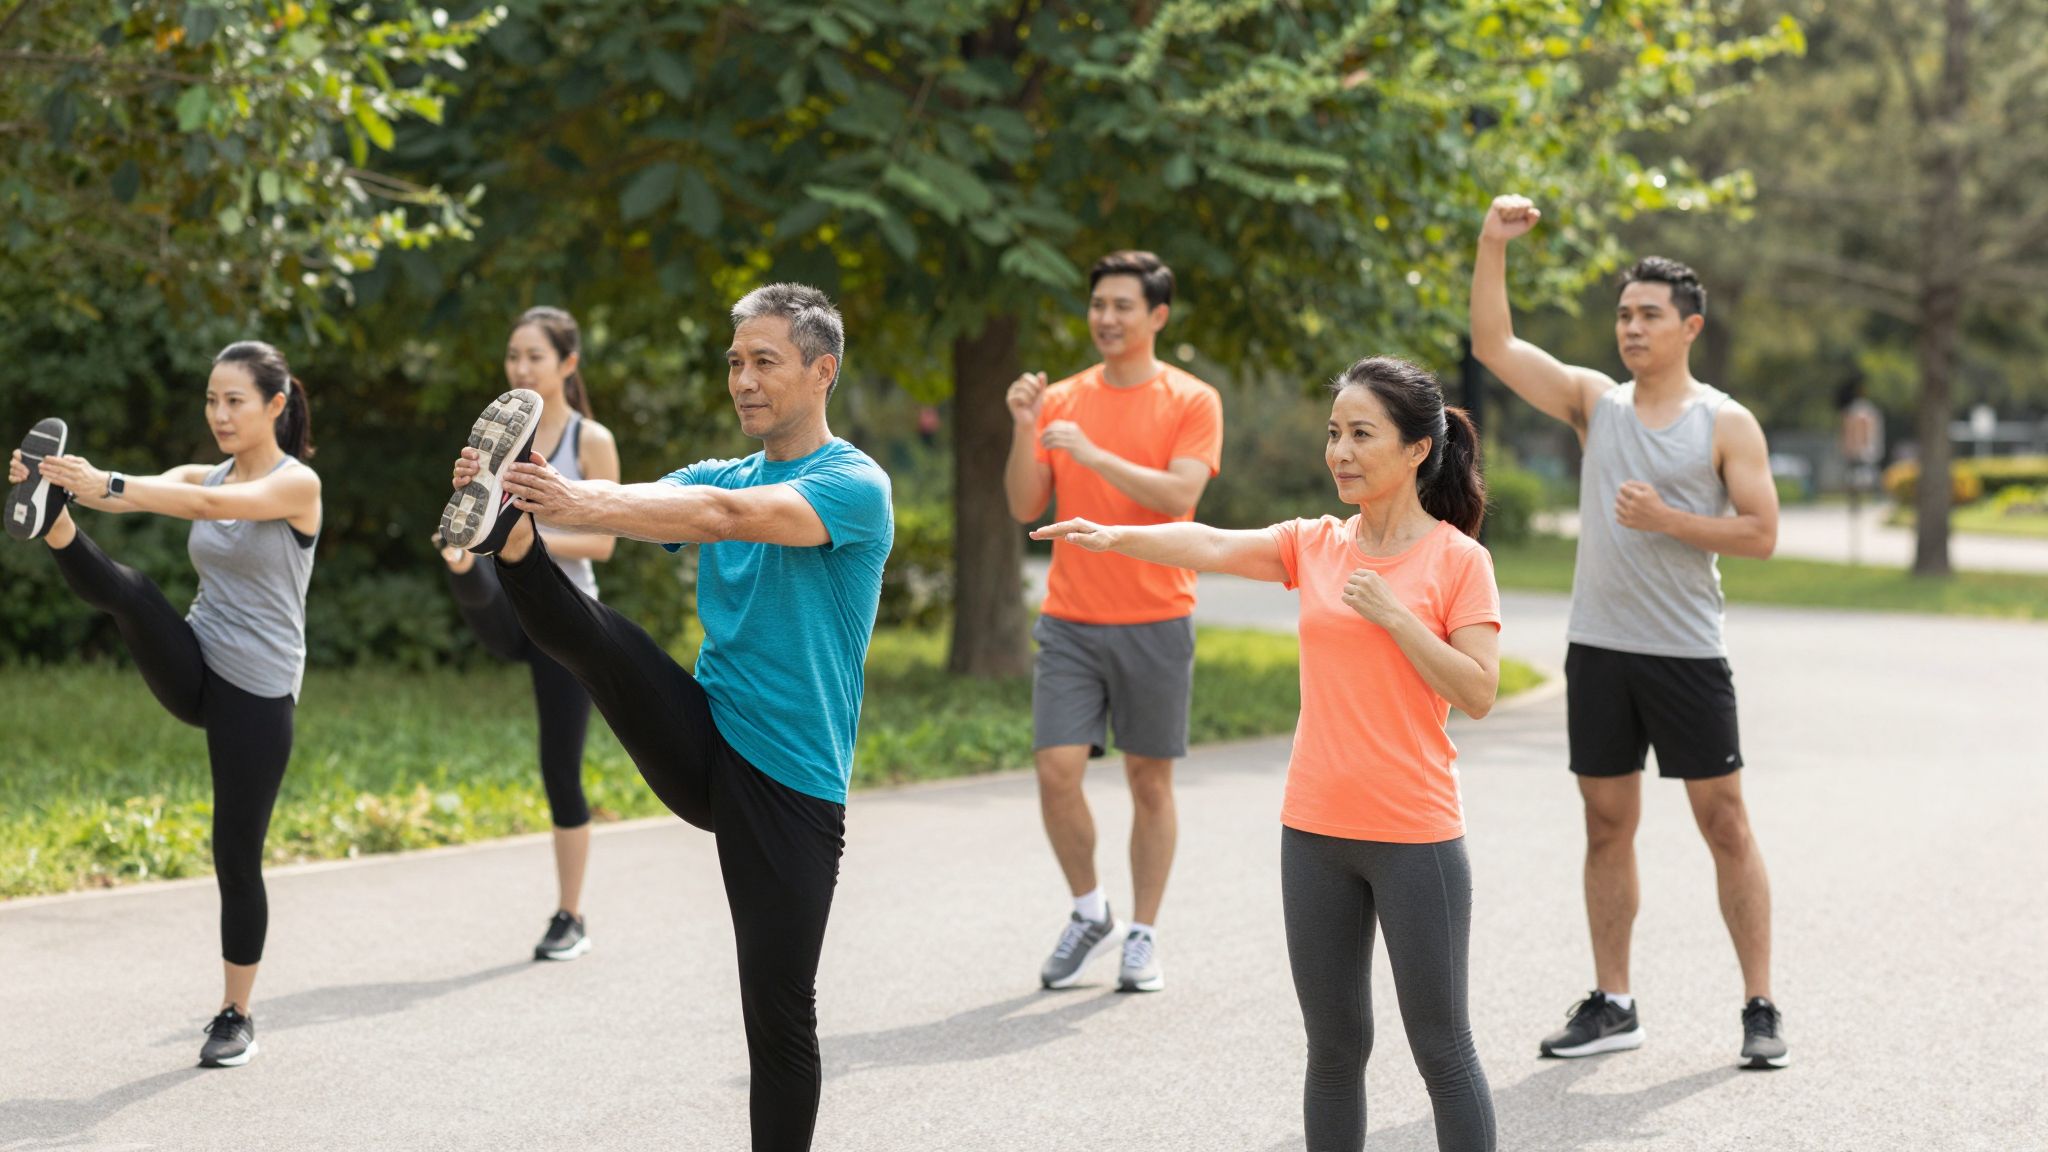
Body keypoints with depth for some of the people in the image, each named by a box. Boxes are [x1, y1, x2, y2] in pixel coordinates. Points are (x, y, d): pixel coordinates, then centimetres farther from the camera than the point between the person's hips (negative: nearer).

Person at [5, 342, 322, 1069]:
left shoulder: (297, 484, -10)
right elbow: (130, 493, -14)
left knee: (237, 856, -1)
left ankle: (236, 1017, 13)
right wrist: (65, 488, -37)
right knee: (125, 591, -25)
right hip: (194, 670, 5)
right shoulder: (202, 474, 7)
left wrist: (106, 486, -44)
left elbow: (211, 504, -30)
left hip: (259, 691, -5)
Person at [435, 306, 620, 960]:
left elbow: (602, 542, -8)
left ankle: (570, 919, 13)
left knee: (560, 770, 2)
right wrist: (462, 543, -14)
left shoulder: (592, 442, -3)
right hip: (509, 610, 4)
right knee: (470, 580, -34)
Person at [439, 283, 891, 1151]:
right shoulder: (717, 475, 12)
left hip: (790, 783, -5)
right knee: (596, 638, -21)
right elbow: (634, 502, -8)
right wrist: (528, 500, -29)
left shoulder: (855, 486, -10)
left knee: (779, 1013, -2)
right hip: (701, 744, 5)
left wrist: (579, 503, -40)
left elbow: (727, 515, -28)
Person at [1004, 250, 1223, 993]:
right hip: (1070, 621, 2)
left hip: (1155, 622, -2)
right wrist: (1024, 430, -10)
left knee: (1150, 781, 4)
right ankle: (1089, 915, 15)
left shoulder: (1192, 402, -1)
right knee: (1056, 772, -6)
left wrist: (1094, 454, -22)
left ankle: (1143, 938, 15)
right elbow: (1025, 507, 4)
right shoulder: (1062, 400, 8)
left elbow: (1179, 496, -15)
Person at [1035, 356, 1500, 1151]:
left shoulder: (1457, 559, -5)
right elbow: (1214, 546, -10)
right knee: (1334, 1046, 13)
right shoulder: (1315, 546, 6)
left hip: (1414, 837, -4)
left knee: (1441, 1051, 3)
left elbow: (1478, 694, -10)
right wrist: (1117, 537, -26)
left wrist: (1393, 615, -18)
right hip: (1315, 829, 4)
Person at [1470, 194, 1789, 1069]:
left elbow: (1761, 534, -7)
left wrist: (1666, 519, -17)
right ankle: (1612, 1004, 17)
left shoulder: (1725, 424, -2)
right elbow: (1494, 346, 0)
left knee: (1724, 825, 1)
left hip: (1686, 653, -4)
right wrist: (1493, 246, -9)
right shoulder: (1595, 402, 7)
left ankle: (1760, 1007, 6)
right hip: (1598, 649, 4)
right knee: (1608, 826, 9)